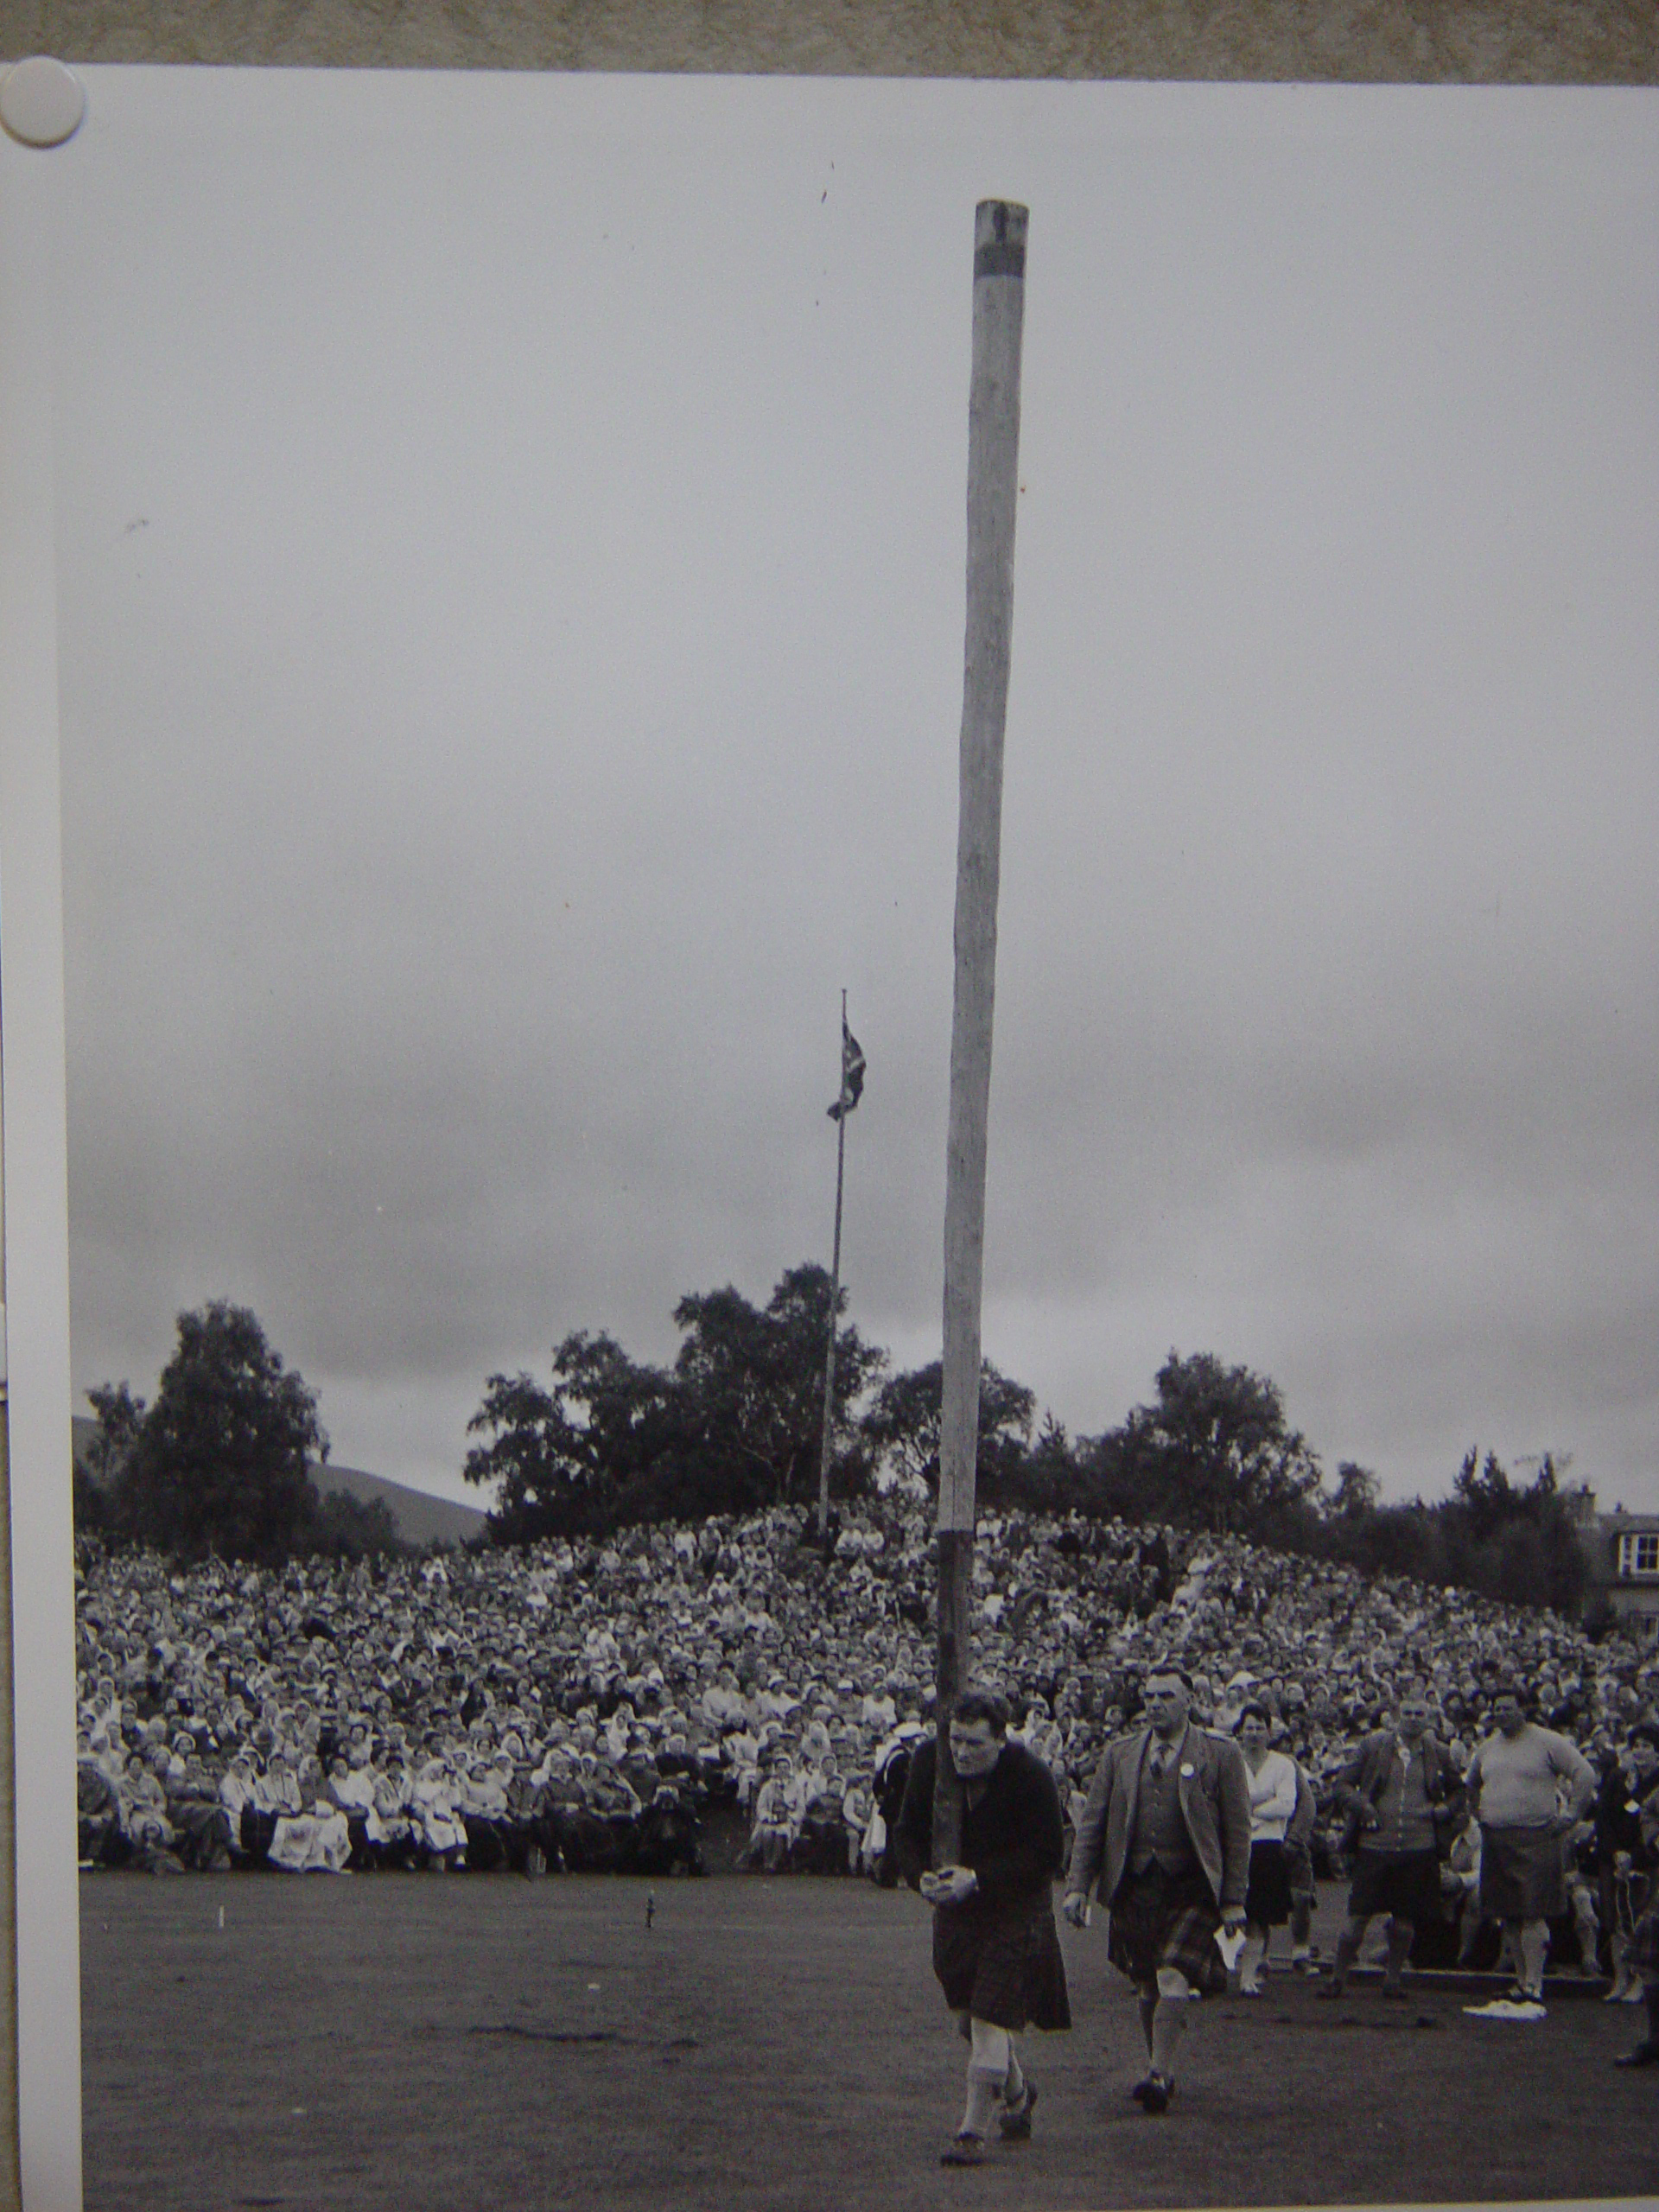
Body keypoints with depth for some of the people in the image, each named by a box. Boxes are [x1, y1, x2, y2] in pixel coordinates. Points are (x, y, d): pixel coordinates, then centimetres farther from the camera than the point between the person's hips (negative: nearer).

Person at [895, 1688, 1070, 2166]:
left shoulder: (1031, 1777, -22)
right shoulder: (929, 1760, -10)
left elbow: (1048, 1854, -19)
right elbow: (909, 1834, -1)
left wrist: (979, 1878, -28)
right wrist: (922, 1876, -22)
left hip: (1016, 1907, -5)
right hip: (956, 1902, 5)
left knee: (991, 2018, -12)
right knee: (967, 2015, 16)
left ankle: (973, 2132, -5)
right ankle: (1017, 2092, 42)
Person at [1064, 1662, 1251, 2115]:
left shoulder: (1221, 1754, 2)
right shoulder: (1120, 1754, 10)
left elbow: (1237, 1830, 1)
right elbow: (1092, 1824, 11)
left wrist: (1234, 1900, -3)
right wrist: (1077, 1886, 2)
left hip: (1192, 1888, -3)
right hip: (1135, 1887, 3)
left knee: (1174, 1984, -16)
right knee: (1148, 1989, 11)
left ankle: (1159, 2076, -10)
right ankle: (1161, 2070, 28)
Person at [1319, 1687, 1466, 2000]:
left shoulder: (1438, 1754, 7)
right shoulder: (1374, 1746, 3)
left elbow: (1457, 1791, 20)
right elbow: (1341, 1783, 6)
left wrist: (1444, 1810, 1)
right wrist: (1362, 1806, -11)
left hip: (1420, 1848, 1)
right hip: (1375, 1845, -1)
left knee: (1405, 1918, 7)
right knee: (1358, 1915, -1)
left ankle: (1394, 1976, 22)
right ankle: (1337, 1976, 11)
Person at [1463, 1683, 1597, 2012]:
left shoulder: (1548, 1742, -3)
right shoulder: (1488, 1748, 16)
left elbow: (1586, 1775, -6)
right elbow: (1471, 1784, 33)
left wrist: (1571, 1816, -8)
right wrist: (1479, 1813, 20)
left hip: (1536, 1839, -6)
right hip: (1496, 1841, 6)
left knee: (1532, 1914, -12)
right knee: (1510, 1916, 6)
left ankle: (1533, 1985, -11)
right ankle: (1523, 1978, 15)